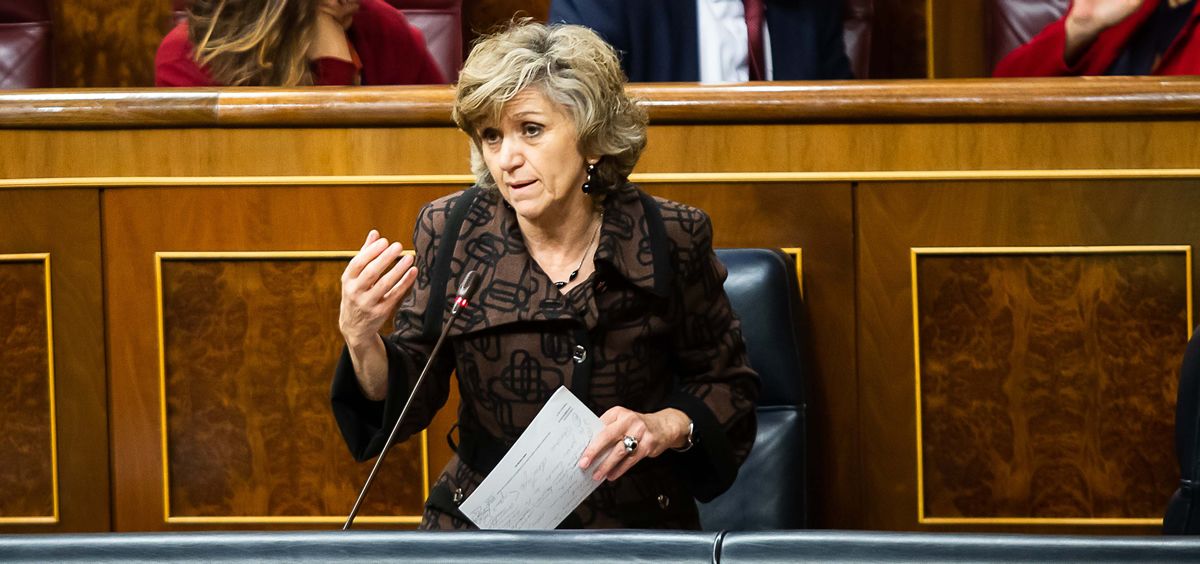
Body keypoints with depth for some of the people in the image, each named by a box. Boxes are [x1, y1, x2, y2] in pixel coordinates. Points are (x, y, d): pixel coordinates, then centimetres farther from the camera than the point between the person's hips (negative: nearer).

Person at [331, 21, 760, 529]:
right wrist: (360, 338, -20)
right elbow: (409, 407, -1)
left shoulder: (670, 239, -5)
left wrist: (667, 426, -13)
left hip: (636, 526, -2)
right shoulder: (449, 232, -1)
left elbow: (728, 386, 7)